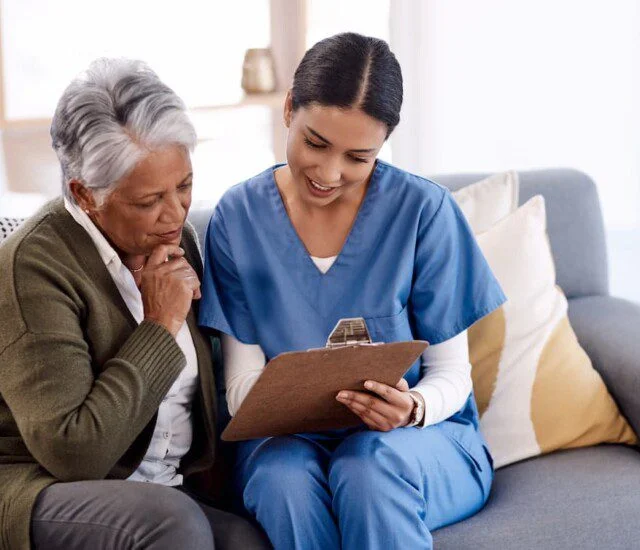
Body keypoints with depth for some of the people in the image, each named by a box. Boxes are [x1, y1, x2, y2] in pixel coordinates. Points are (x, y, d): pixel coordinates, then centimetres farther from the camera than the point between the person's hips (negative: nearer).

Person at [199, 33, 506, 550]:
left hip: (423, 435, -2)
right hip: (291, 437, 2)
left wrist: (414, 407, -26)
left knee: (369, 463, -36)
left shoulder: (424, 210, -10)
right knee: (283, 477, -33)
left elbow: (452, 372, -3)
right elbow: (242, 381, -2)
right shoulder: (239, 217, -3)